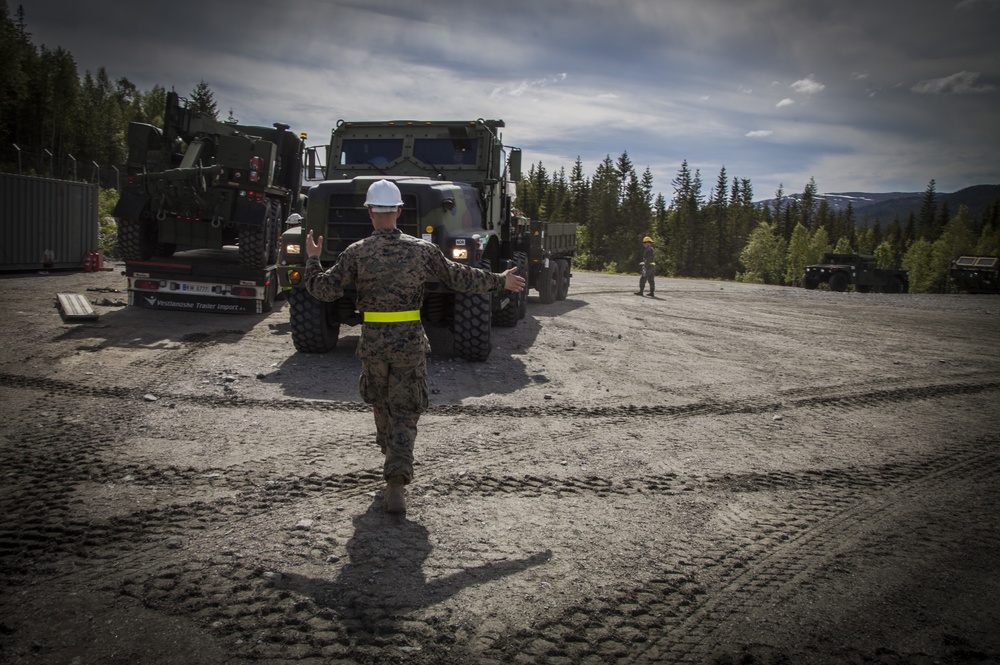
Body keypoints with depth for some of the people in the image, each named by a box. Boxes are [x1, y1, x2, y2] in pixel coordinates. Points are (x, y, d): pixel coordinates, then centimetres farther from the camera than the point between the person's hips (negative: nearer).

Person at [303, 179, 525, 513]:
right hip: (410, 341, 0)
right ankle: (396, 482, -7)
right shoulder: (421, 249, -2)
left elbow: (325, 290, -3)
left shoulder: (356, 252, -5)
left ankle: (393, 457, 46)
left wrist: (312, 260, 15)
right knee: (404, 413, 5)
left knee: (381, 404, 25)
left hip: (373, 342, 1)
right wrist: (500, 281, 19)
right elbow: (459, 278, 6)